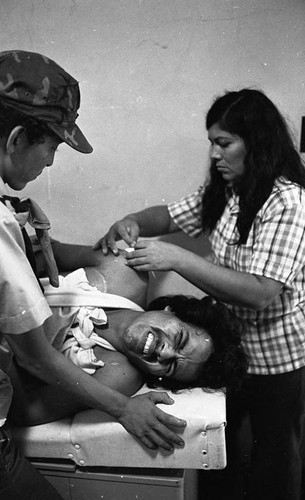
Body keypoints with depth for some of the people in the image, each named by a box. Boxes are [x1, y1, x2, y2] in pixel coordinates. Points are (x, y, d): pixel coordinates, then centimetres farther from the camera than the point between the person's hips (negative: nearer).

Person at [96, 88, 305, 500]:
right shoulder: (224, 190, -1)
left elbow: (260, 293, -31)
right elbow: (171, 215, 8)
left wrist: (177, 258, -34)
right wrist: (132, 222, -14)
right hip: (229, 346, 7)